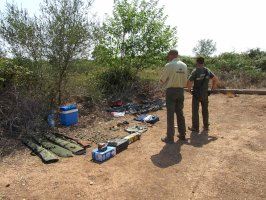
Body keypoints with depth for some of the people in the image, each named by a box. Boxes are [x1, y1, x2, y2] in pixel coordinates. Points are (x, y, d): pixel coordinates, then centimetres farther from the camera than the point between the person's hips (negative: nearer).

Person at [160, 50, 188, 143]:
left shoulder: (169, 65, -12)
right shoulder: (184, 65, 6)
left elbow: (162, 80, -7)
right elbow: (185, 80, 8)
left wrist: (165, 84, 13)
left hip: (171, 90, -6)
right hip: (181, 90, 6)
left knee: (170, 114, 0)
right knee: (180, 113, 15)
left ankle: (170, 137, 5)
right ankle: (182, 134, 24)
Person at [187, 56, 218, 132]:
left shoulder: (195, 71, -14)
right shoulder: (207, 71, 2)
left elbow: (189, 82, -20)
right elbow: (215, 79, 4)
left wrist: (189, 90, -4)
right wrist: (212, 88, 11)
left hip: (196, 94, -5)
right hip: (205, 94, 5)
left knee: (195, 110, 4)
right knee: (205, 110, 15)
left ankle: (195, 127, 9)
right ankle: (206, 126, 25)